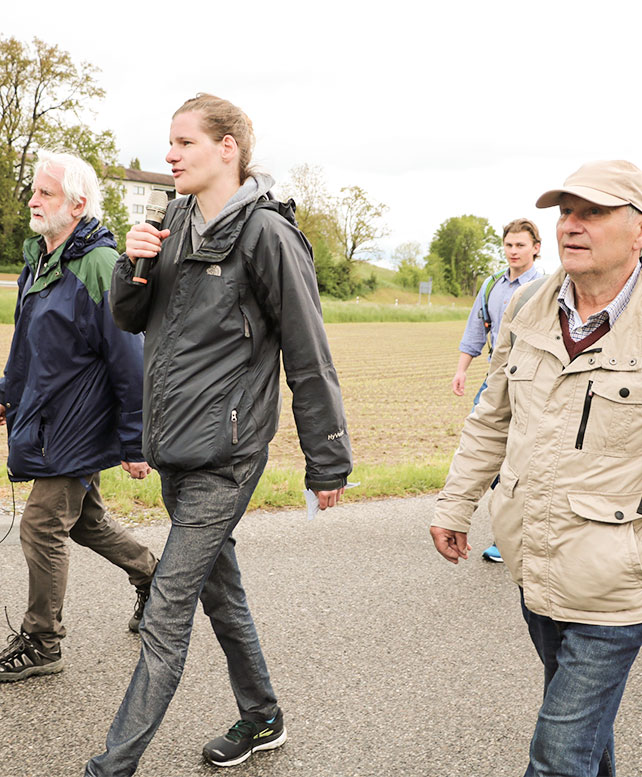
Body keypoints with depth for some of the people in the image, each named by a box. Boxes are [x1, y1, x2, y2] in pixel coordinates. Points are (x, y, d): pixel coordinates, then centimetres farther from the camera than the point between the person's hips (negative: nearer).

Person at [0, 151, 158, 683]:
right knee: (86, 520, 19)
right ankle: (153, 575, 40)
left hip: (76, 429, -9)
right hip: (44, 421, 9)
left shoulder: (99, 266, -20)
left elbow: (131, 361, -20)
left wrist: (136, 444, -19)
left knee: (43, 527, -2)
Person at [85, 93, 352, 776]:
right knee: (219, 591, 19)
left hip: (223, 453, -8)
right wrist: (133, 265, -5)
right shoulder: (178, 222, 9)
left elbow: (309, 358, -11)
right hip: (174, 447, 8)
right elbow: (131, 319, 16)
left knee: (164, 620, -4)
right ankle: (261, 720, 38)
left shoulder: (267, 234, -14)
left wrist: (327, 462, -7)